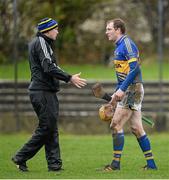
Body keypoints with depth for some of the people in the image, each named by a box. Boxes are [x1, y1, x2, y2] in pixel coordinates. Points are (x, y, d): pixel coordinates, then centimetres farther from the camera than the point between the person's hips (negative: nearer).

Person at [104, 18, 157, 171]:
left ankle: (116, 163, -7)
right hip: (129, 90, 10)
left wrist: (122, 89, -24)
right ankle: (151, 163, 11)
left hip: (132, 89, -10)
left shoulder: (127, 43, -11)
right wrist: (116, 93, 24)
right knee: (136, 128, 8)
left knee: (116, 124, -9)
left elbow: (135, 68, -21)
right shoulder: (119, 46, 20)